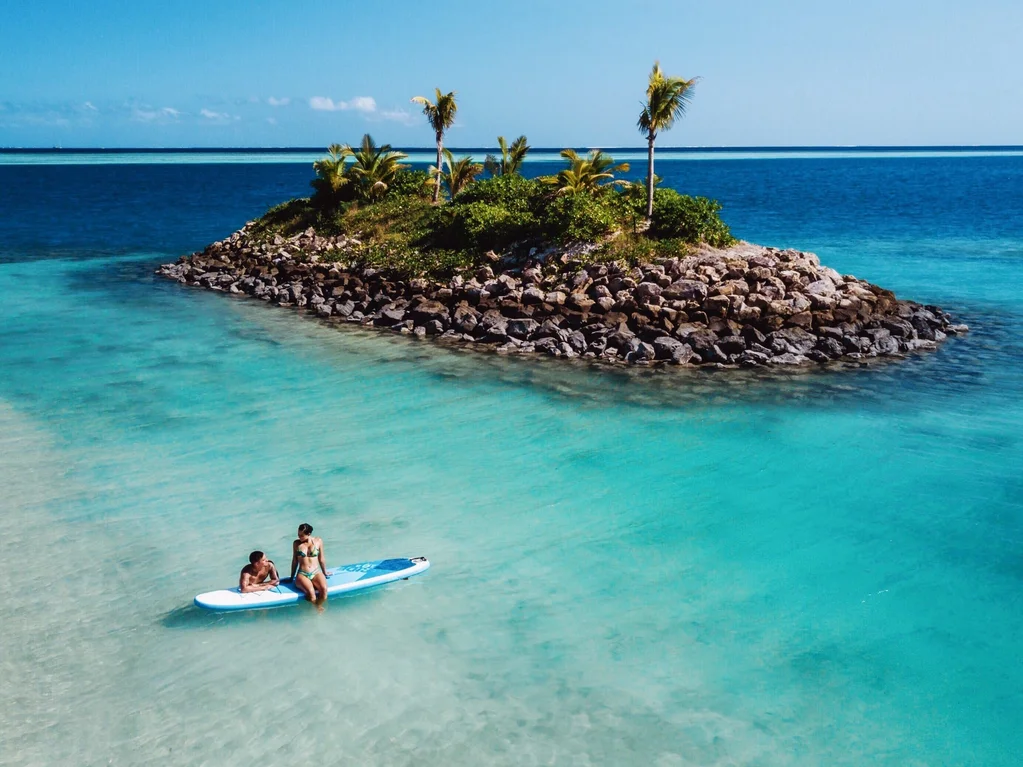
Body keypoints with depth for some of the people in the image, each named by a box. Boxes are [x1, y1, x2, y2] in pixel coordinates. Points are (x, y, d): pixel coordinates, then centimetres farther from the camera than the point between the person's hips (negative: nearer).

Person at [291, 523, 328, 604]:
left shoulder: (318, 541, 7)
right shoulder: (296, 543, 7)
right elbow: (294, 561, 15)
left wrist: (325, 573, 24)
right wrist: (292, 577, 19)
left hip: (316, 573, 1)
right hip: (302, 574, -1)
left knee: (324, 589, -32)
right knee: (310, 592, -34)